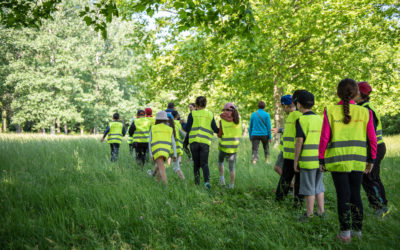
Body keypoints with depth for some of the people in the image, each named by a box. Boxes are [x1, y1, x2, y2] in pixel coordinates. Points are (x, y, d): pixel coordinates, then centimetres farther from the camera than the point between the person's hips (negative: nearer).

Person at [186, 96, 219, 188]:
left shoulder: (192, 114, 3)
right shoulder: (210, 115, 9)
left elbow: (187, 129, -1)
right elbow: (215, 130, 6)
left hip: (194, 141, -1)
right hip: (205, 142, 1)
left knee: (196, 163, 12)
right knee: (204, 163, 0)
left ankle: (197, 183, 14)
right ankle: (207, 181, -22)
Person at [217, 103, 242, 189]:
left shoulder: (222, 120, -10)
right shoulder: (237, 119, -2)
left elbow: (219, 135, -7)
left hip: (224, 146, -2)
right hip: (234, 146, 2)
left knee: (220, 161, 25)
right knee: (232, 166, 9)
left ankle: (222, 179, 14)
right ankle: (231, 185, 7)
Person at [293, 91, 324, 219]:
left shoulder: (301, 120, -10)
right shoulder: (319, 119, 10)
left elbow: (299, 142, -14)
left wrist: (295, 161, -7)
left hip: (308, 159, -6)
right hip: (320, 158, 6)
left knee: (308, 188, 1)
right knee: (318, 186, 16)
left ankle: (309, 214, 6)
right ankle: (321, 211, 20)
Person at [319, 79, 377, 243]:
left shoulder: (330, 112, -5)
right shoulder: (364, 112, -1)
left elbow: (324, 138, -6)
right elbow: (372, 138, 2)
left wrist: (321, 160, 2)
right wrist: (371, 159, 13)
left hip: (337, 160, -2)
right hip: (358, 161, 2)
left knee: (343, 196, 4)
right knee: (355, 194, 14)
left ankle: (345, 233, 4)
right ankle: (357, 230, 23)